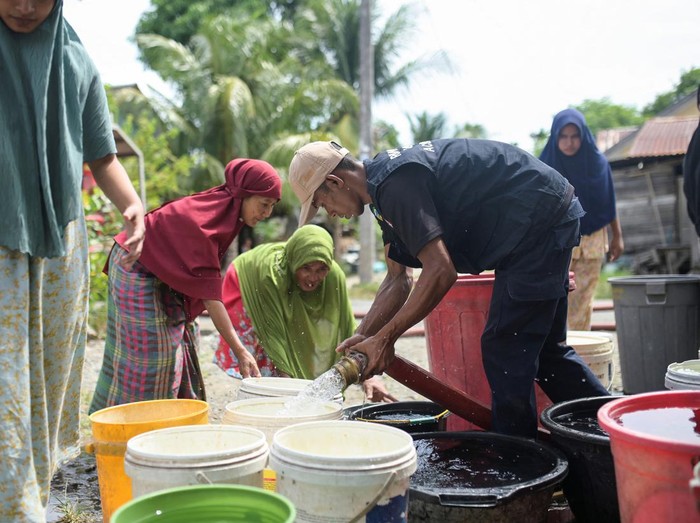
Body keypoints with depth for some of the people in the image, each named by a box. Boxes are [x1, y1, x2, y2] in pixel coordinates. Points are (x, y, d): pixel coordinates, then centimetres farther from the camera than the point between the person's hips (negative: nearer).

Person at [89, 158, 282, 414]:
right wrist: (240, 351, -35)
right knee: (150, 354, -9)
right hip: (136, 271, -9)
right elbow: (210, 294, -34)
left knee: (178, 341, 11)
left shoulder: (221, 207, -7)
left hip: (157, 273, 9)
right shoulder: (202, 221, -33)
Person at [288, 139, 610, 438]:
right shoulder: (384, 183, 10)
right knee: (545, 348, 17)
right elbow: (398, 280, 12)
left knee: (504, 348, -7)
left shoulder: (395, 184, -23)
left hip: (539, 215, -11)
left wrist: (385, 338, -19)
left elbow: (440, 272, -27)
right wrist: (362, 337, 3)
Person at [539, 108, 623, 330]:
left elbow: (609, 203, 7)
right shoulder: (546, 165, -9)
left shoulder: (598, 163, -2)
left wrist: (617, 236, 9)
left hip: (591, 242, 2)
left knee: (583, 299, 5)